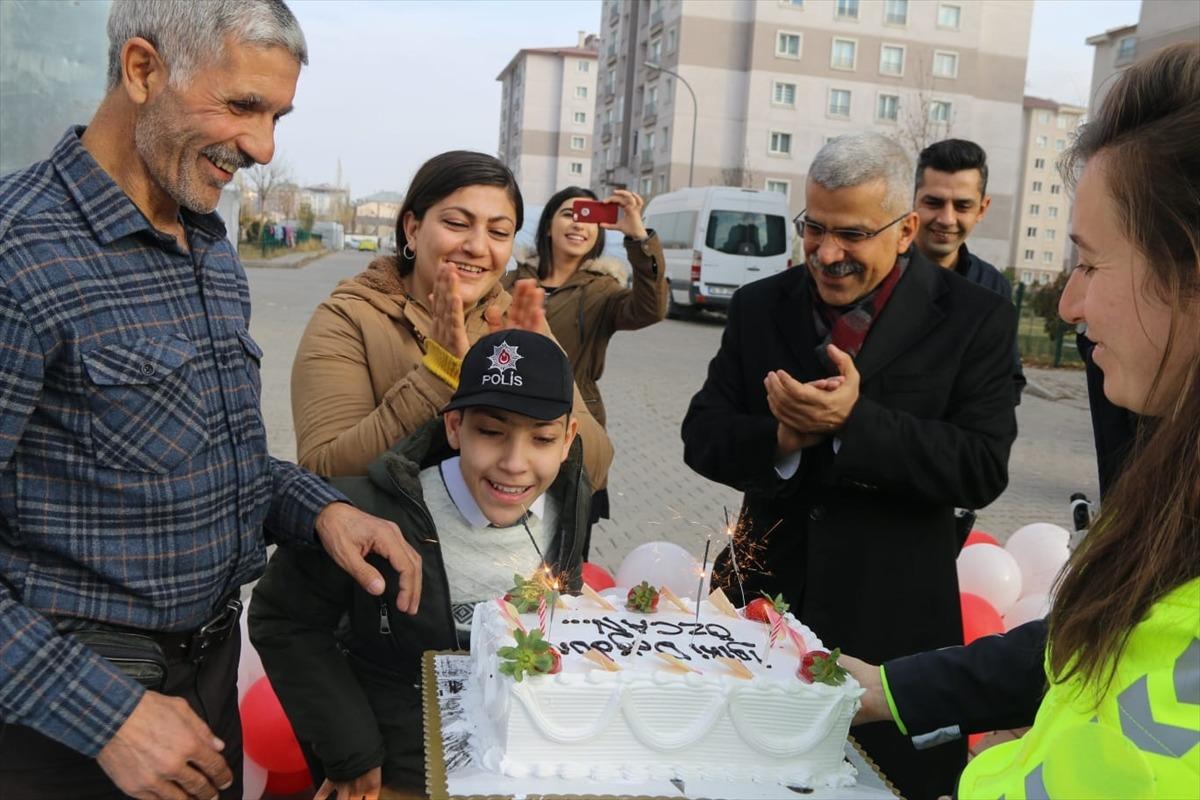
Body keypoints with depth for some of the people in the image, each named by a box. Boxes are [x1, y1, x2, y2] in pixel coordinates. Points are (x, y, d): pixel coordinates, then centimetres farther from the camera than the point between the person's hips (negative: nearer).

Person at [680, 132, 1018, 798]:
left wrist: (855, 420, -25)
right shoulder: (759, 306, 5)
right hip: (764, 603, 3)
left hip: (891, 622, -2)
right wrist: (781, 439, -19)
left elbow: (983, 469, -13)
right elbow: (701, 437, 2)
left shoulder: (975, 319, -5)